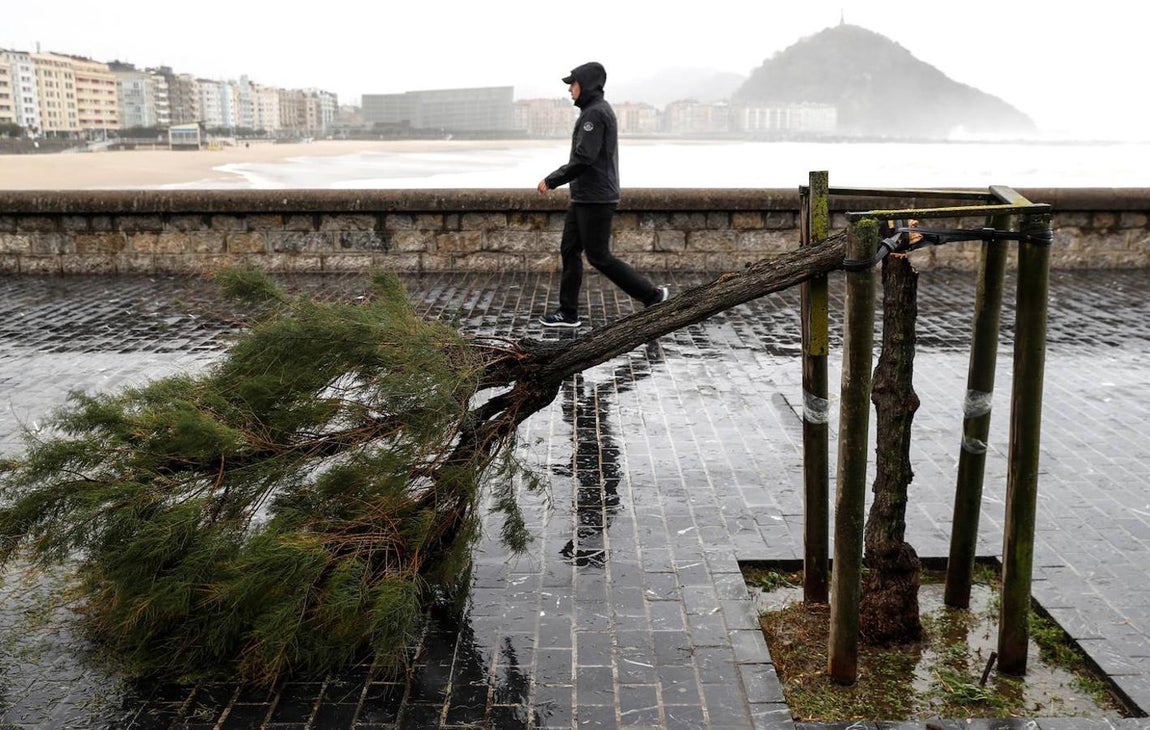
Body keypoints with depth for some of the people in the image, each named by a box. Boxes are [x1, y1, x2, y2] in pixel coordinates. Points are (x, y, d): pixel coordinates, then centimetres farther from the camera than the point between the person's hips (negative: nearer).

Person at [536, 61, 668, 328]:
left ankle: (652, 294, 4)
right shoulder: (596, 110, 17)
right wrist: (554, 180, 17)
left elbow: (583, 158, -23)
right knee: (569, 250, 10)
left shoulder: (595, 113, -16)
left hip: (596, 200, -10)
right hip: (584, 198, 10)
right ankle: (568, 312, 15)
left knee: (598, 256, -5)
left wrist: (551, 181, -15)